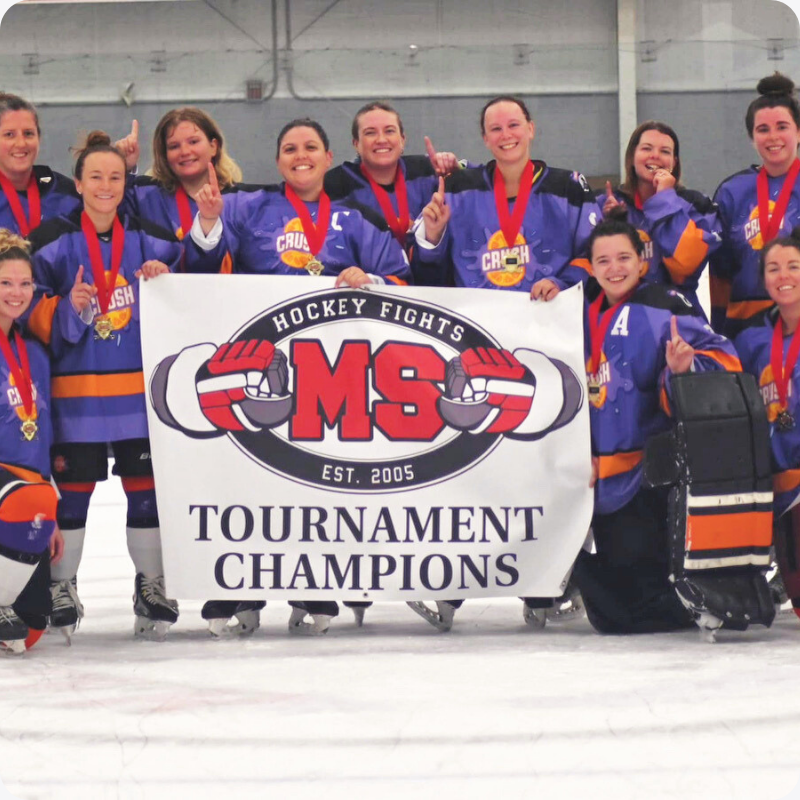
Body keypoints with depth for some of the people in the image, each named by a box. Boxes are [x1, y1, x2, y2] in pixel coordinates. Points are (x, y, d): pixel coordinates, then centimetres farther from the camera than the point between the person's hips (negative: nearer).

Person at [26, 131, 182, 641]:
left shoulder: (150, 240, 6)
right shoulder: (53, 241, -2)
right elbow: (34, 316, -2)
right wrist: (67, 307, -20)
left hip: (140, 386, 2)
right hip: (76, 388, -2)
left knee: (146, 485, 6)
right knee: (72, 487, 3)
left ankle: (152, 586, 19)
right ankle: (62, 589, 16)